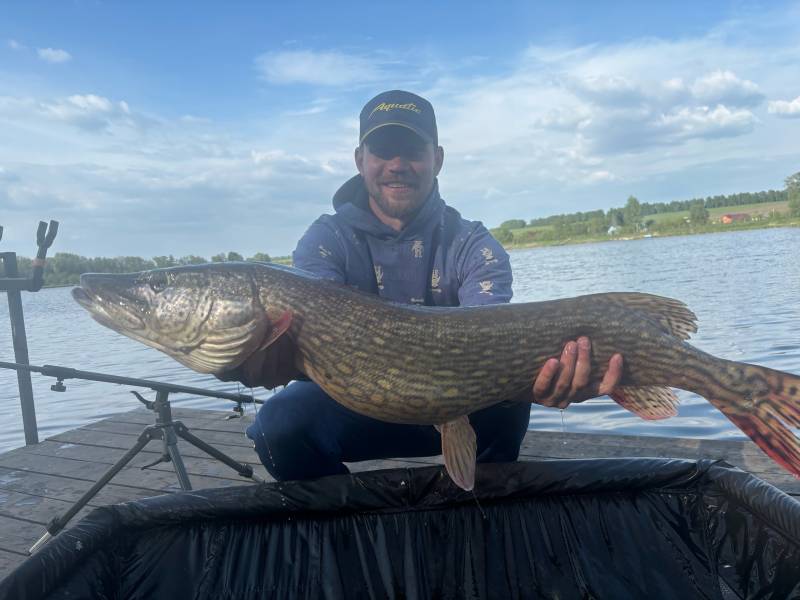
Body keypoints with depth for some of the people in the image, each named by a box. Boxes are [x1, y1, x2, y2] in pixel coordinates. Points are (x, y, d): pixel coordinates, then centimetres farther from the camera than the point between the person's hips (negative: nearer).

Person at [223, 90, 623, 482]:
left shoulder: (474, 247, -8)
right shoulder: (325, 240, -8)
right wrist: (274, 356, -52)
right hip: (354, 406, 0)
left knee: (505, 401, -30)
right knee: (281, 422, -28)